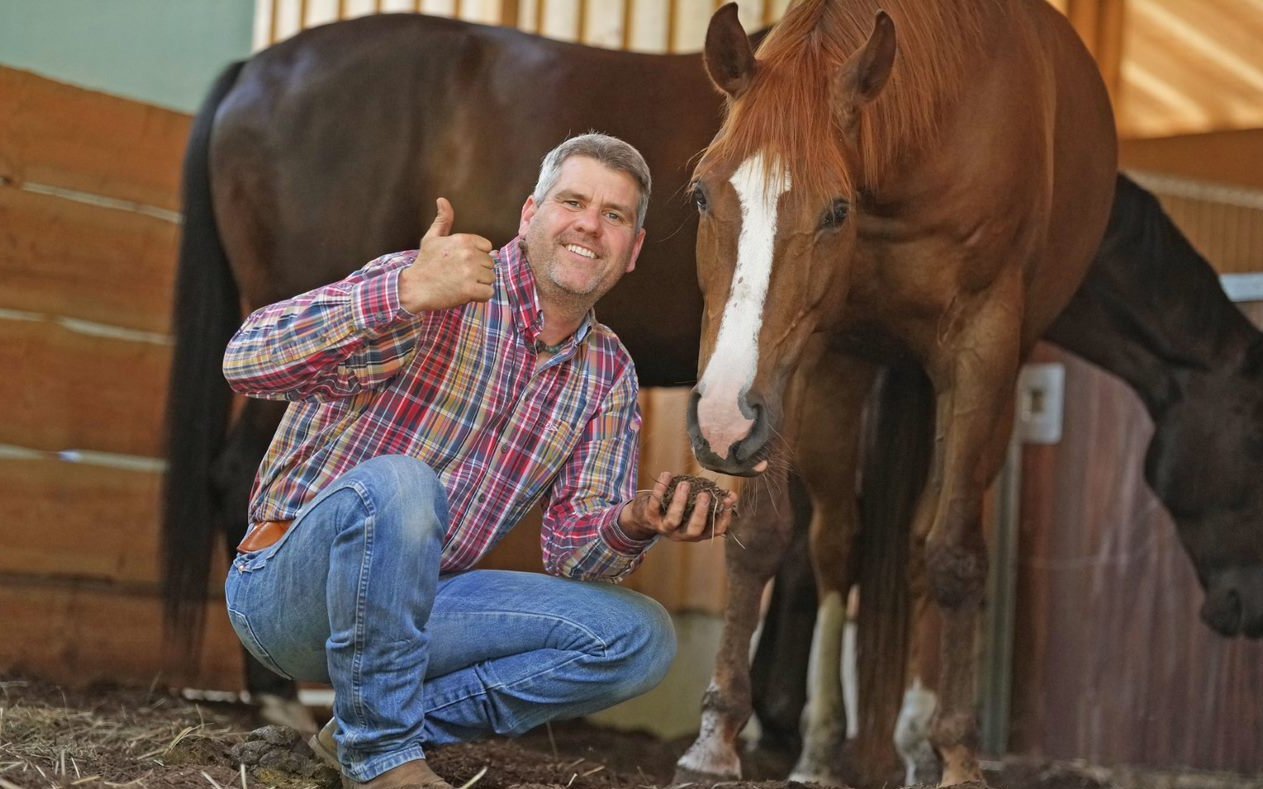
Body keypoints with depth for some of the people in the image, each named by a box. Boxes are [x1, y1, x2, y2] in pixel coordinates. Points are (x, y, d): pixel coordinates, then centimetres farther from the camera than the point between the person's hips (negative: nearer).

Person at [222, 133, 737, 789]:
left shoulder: (608, 374, 6)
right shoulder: (435, 301, -15)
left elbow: (574, 551, 4)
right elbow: (248, 363, -28)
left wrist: (634, 526, -20)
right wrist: (408, 292, -40)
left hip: (414, 600, 7)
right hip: (287, 588, -6)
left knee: (639, 638, -6)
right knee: (397, 484, -37)